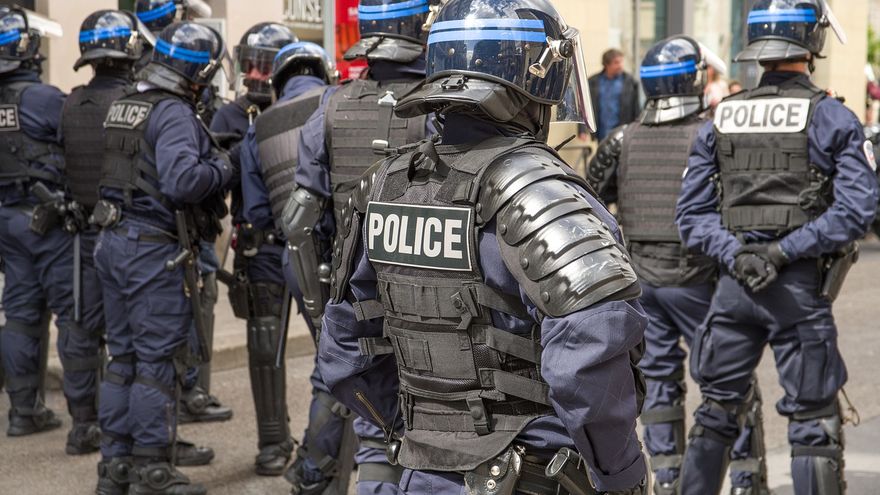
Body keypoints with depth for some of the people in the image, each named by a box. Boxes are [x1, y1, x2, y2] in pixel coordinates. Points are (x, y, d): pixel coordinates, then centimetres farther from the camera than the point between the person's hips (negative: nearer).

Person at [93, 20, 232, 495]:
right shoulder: (174, 114, -16)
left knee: (123, 356, 15)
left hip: (113, 241, 9)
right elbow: (181, 181, -28)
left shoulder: (123, 106, 12)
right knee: (158, 361, -1)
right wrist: (220, 168, -10)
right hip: (156, 249, -9)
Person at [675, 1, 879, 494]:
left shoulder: (719, 120, 6)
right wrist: (786, 251, -14)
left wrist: (734, 253, -7)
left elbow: (692, 211, 3)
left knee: (716, 411, 14)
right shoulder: (831, 118, -5)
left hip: (734, 285, 4)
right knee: (814, 424, 3)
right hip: (801, 287, -3)